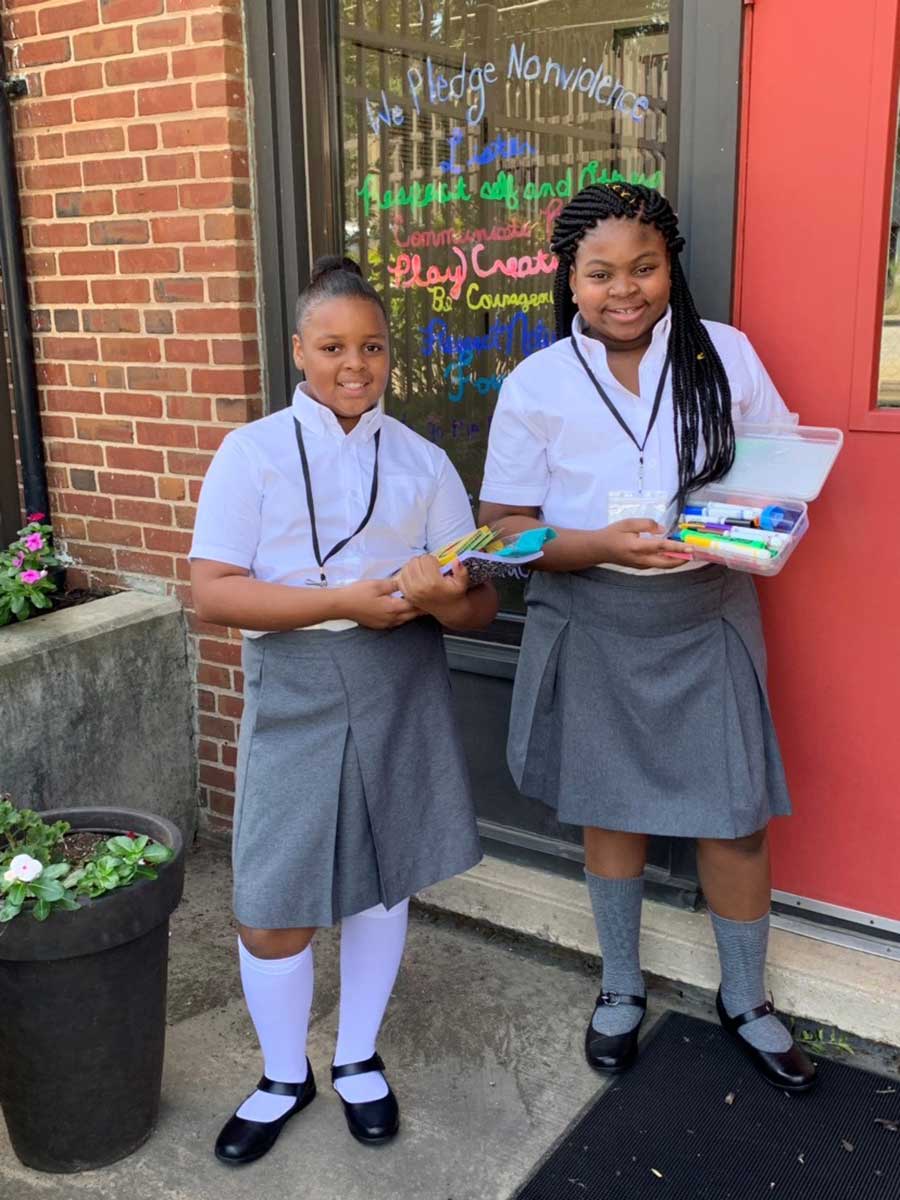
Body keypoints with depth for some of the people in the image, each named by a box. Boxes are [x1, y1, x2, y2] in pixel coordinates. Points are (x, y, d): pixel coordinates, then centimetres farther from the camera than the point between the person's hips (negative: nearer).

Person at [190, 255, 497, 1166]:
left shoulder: (423, 462, 7)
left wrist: (434, 596, -19)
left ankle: (357, 1059, 38)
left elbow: (479, 606, 5)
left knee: (384, 879, 13)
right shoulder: (253, 451, 0)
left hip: (403, 687, 2)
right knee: (271, 913, 1)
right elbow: (211, 593, -11)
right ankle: (284, 1077, 29)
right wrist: (345, 601, -20)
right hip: (294, 691, -2)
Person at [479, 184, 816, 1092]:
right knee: (610, 809, 15)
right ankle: (621, 988, 38)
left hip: (707, 618, 0)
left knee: (734, 815, 4)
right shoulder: (537, 384, -5)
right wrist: (604, 546, -22)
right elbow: (503, 525, -6)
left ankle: (745, 1000, 31)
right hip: (594, 627, 0)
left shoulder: (724, 354, -3)